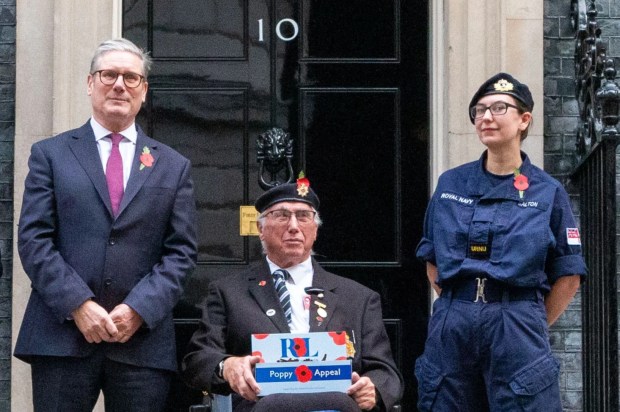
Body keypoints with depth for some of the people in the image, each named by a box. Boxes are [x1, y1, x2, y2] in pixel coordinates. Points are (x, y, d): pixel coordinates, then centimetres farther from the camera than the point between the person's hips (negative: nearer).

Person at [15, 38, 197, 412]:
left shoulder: (173, 166, 14)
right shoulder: (51, 154, 10)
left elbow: (181, 251, 7)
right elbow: (34, 239, 1)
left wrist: (139, 309, -9)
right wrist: (78, 305, -11)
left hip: (143, 340, 1)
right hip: (62, 335, -1)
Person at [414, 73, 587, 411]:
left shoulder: (547, 192, 2)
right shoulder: (450, 185, 10)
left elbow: (568, 278, 3)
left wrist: (531, 326, 1)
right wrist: (454, 305, 9)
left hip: (516, 330, -3)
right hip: (451, 327, 3)